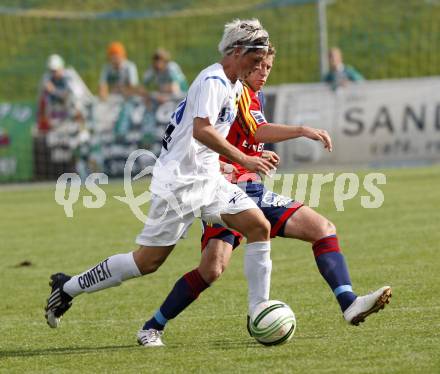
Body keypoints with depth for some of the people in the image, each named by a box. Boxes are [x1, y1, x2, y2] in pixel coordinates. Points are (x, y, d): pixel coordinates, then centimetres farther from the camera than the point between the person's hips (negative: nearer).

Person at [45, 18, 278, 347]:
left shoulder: (233, 86, 14)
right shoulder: (213, 81, -16)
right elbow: (202, 130, -29)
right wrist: (243, 160, -30)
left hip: (206, 178, 9)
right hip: (180, 182, -9)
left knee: (259, 226, -7)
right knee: (148, 261, -5)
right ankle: (69, 287, 11)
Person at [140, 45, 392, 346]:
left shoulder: (254, 97, 20)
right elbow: (258, 132, -26)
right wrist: (302, 131, -34)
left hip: (253, 190, 9)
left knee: (323, 228, -3)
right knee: (213, 267, -24)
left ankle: (349, 304, -12)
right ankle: (153, 327, -9)